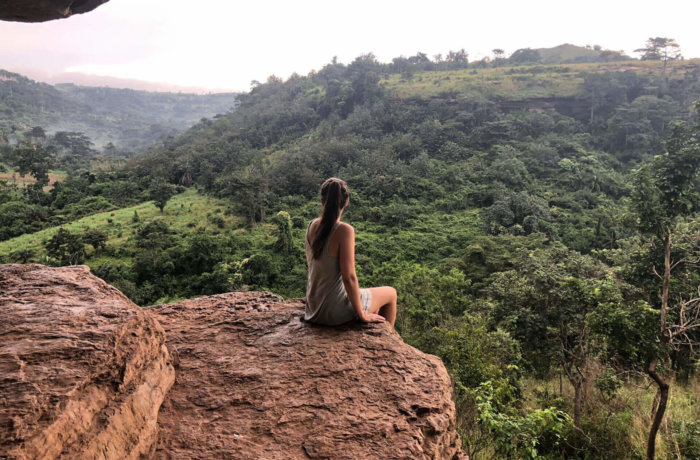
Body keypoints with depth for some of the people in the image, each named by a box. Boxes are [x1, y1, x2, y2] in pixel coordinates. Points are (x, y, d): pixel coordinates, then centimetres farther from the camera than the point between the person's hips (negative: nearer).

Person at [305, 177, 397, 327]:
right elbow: (349, 277, -23)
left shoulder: (313, 226, -3)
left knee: (372, 295, 32)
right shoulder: (344, 230, -24)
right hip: (334, 312, -7)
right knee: (391, 293, 18)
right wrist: (362, 315, -14)